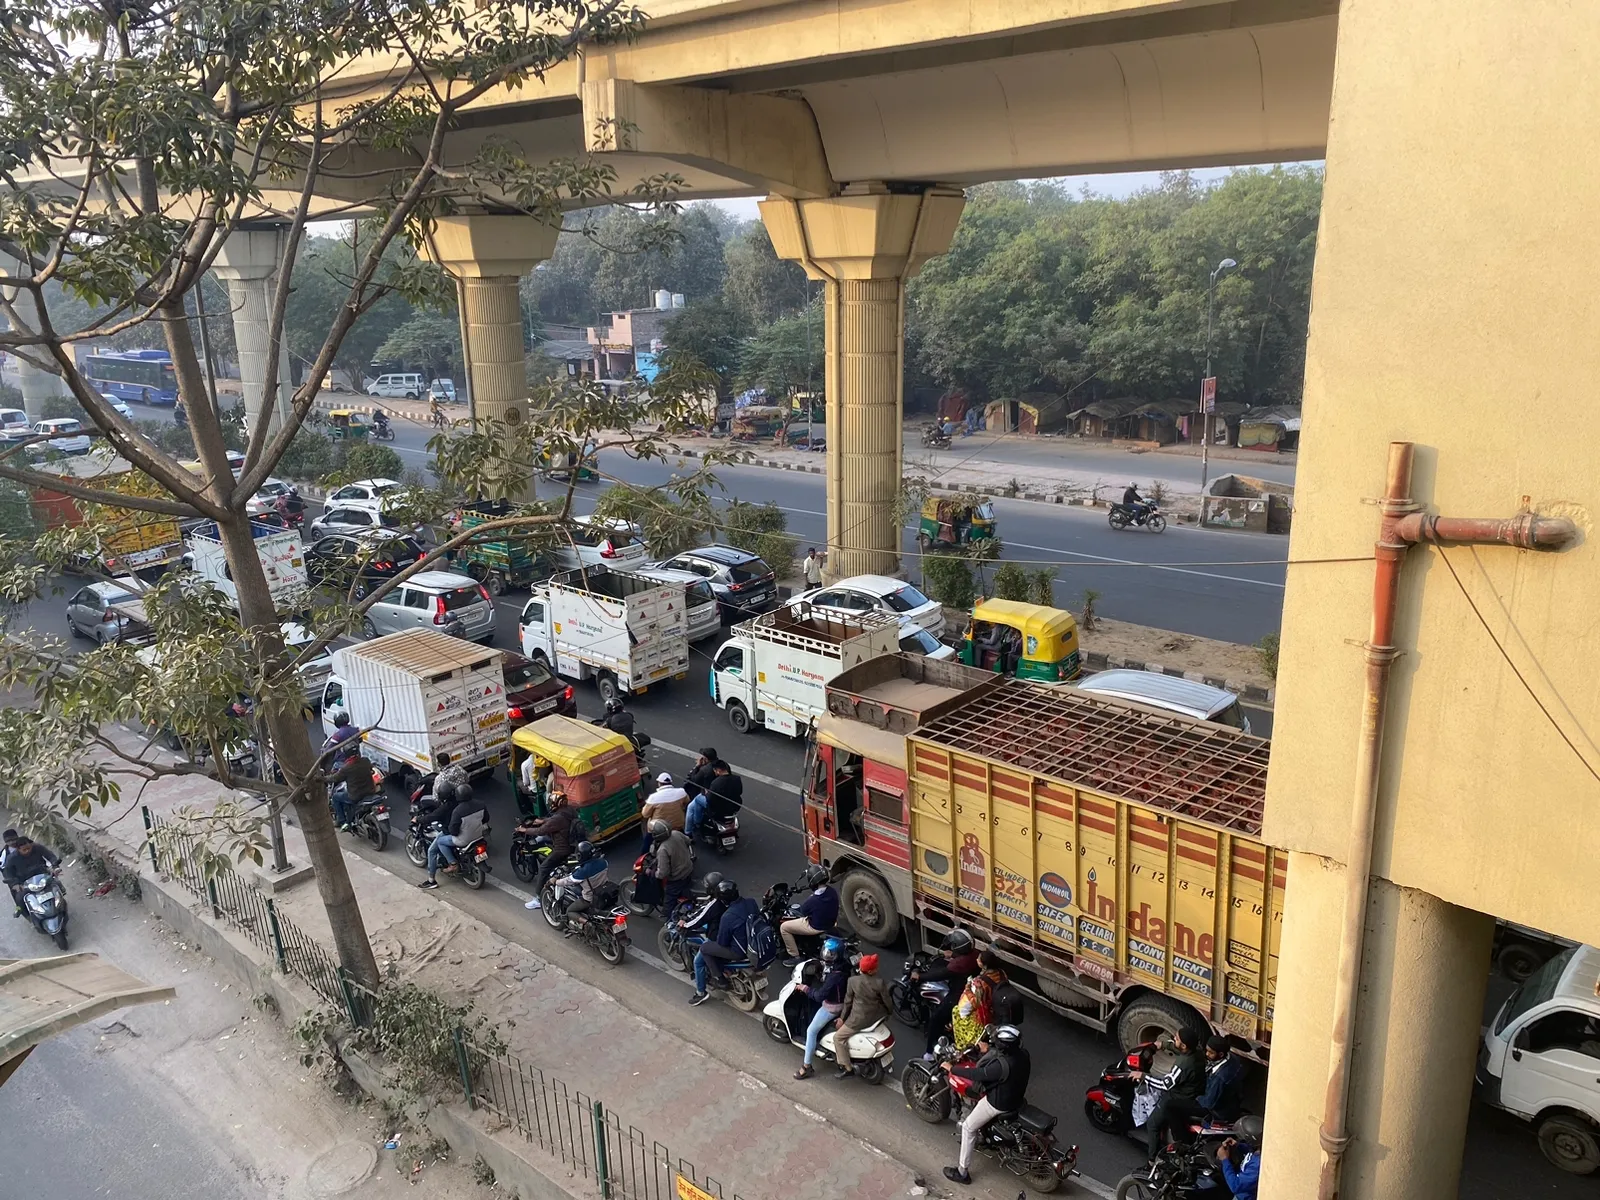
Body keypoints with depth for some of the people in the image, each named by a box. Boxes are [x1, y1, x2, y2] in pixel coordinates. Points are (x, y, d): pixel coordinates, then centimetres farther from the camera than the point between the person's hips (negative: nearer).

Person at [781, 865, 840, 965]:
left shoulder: (812, 901, -33)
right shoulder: (832, 891, -13)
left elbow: (803, 912, -12)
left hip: (816, 927, -8)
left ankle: (795, 957, 13)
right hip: (830, 923, 8)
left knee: (783, 927, 6)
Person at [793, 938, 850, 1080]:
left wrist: (806, 989, -17)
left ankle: (807, 1066, 12)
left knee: (811, 1031, 2)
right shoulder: (843, 963, -9)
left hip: (832, 1006, -9)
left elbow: (820, 995, -30)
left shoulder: (835, 975, -36)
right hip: (842, 1000, 9)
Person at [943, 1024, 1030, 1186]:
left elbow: (977, 1075, -26)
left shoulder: (1001, 1066, -38)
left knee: (968, 1128, 11)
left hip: (998, 1103, -8)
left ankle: (963, 1172, 22)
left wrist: (952, 1068, -13)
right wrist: (988, 1048, 11)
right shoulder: (1023, 1054, -16)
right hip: (1017, 1097, 8)